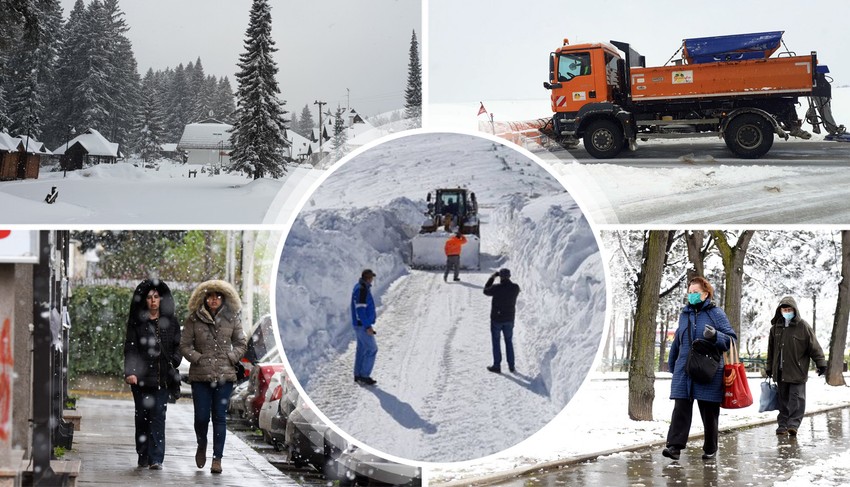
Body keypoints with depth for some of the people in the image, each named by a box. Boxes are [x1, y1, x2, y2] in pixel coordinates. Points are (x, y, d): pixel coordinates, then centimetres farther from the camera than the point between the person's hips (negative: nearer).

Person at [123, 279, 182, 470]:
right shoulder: (136, 322, 5)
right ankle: (143, 456, 16)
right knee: (142, 416, 6)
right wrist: (130, 372, -16)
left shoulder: (171, 322, 11)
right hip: (141, 377, 0)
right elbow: (130, 348, -3)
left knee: (158, 417, -8)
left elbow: (178, 346, 16)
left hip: (162, 377, 0)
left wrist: (174, 362, -4)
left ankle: (156, 459, -11)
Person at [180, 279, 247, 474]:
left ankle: (217, 458, 6)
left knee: (220, 418, 0)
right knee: (201, 417, -2)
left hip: (224, 376, 1)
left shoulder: (232, 319, 5)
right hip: (200, 376, -1)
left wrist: (231, 358, -2)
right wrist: (198, 358, -7)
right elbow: (185, 345, 4)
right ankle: (201, 446, 29)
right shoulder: (193, 319, 1)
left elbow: (241, 343, 11)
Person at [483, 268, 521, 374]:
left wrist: (492, 278, 6)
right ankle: (511, 366, 19)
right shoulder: (515, 287, -11)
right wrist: (507, 280, 15)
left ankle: (497, 366, 14)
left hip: (496, 319, -3)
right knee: (509, 342, 17)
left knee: (496, 342, 10)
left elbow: (486, 291, 0)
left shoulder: (496, 288, -21)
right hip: (509, 319, 3)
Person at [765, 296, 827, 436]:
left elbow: (814, 347, -4)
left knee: (796, 397, -8)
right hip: (780, 371, 4)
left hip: (797, 371, -4)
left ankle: (793, 424, -10)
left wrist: (821, 363, -7)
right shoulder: (775, 328, 9)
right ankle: (783, 424, 13)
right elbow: (771, 350, 17)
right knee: (783, 398, 8)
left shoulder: (803, 326, -5)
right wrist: (769, 367, 19)